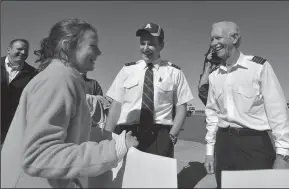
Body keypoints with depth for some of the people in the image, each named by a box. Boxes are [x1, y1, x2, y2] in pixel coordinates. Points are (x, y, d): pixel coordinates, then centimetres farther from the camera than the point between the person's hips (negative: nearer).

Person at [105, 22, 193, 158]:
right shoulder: (127, 70, 7)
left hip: (159, 136, -1)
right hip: (125, 134, 1)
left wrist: (172, 136, -6)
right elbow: (116, 105, 5)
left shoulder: (174, 72, 3)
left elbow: (181, 107, 4)